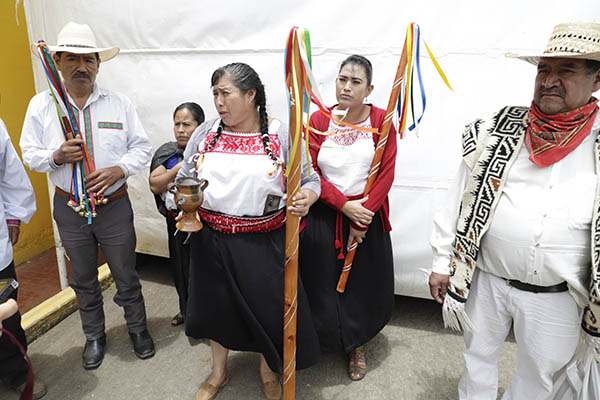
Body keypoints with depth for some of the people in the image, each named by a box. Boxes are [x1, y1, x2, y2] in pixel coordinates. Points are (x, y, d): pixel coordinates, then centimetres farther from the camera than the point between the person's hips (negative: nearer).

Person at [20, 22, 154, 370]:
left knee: (126, 274, 11)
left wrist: (119, 169, -19)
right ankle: (95, 335, 38)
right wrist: (56, 156, -20)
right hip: (69, 208, 2)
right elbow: (30, 153, 2)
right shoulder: (41, 105, -1)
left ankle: (138, 328, 34)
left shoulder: (120, 103, -4)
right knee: (84, 279, 17)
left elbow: (142, 147, -2)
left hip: (115, 206, -1)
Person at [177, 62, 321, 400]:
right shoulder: (206, 133, 2)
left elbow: (309, 179, -3)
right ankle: (219, 372, 47)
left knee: (268, 308, 9)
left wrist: (306, 197, -25)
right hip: (212, 241, 3)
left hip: (264, 243, -2)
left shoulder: (282, 134, -6)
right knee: (216, 305, 18)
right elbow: (185, 178, 10)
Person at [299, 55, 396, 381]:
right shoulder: (318, 120, -1)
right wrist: (345, 205, -15)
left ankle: (358, 346, 36)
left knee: (364, 284, 11)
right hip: (324, 217, 0)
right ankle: (328, 338, 34)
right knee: (323, 282, 7)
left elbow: (386, 174, -7)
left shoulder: (381, 121, -4)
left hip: (367, 218, 0)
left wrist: (362, 220, -13)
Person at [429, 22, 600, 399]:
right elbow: (459, 198, -1)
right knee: (478, 355, 20)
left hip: (557, 297, 0)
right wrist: (443, 261, 0)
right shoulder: (497, 132, -4)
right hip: (485, 280, 1)